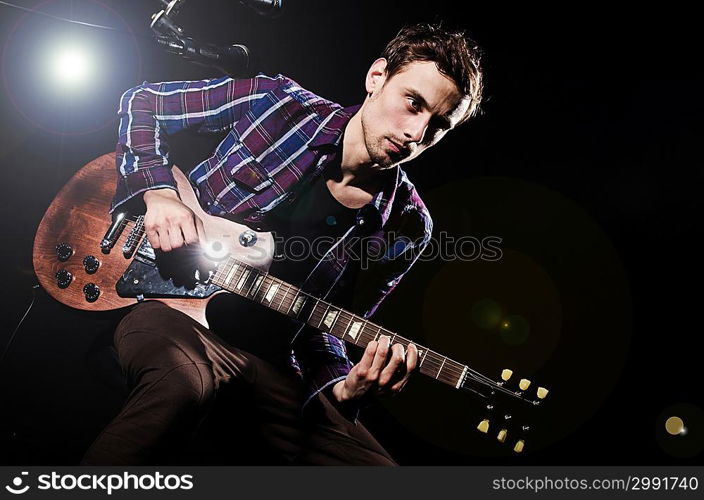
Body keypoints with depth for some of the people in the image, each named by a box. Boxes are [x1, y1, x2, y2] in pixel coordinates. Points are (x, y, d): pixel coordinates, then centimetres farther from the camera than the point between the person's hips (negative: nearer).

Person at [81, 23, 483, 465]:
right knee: (182, 381, -37)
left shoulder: (407, 227, -3)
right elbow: (143, 102, 3)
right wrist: (159, 193, -13)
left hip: (261, 351, 2)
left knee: (371, 462, -12)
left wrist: (343, 388, -18)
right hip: (169, 301, -1)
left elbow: (320, 326, 3)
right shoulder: (278, 104, -8)